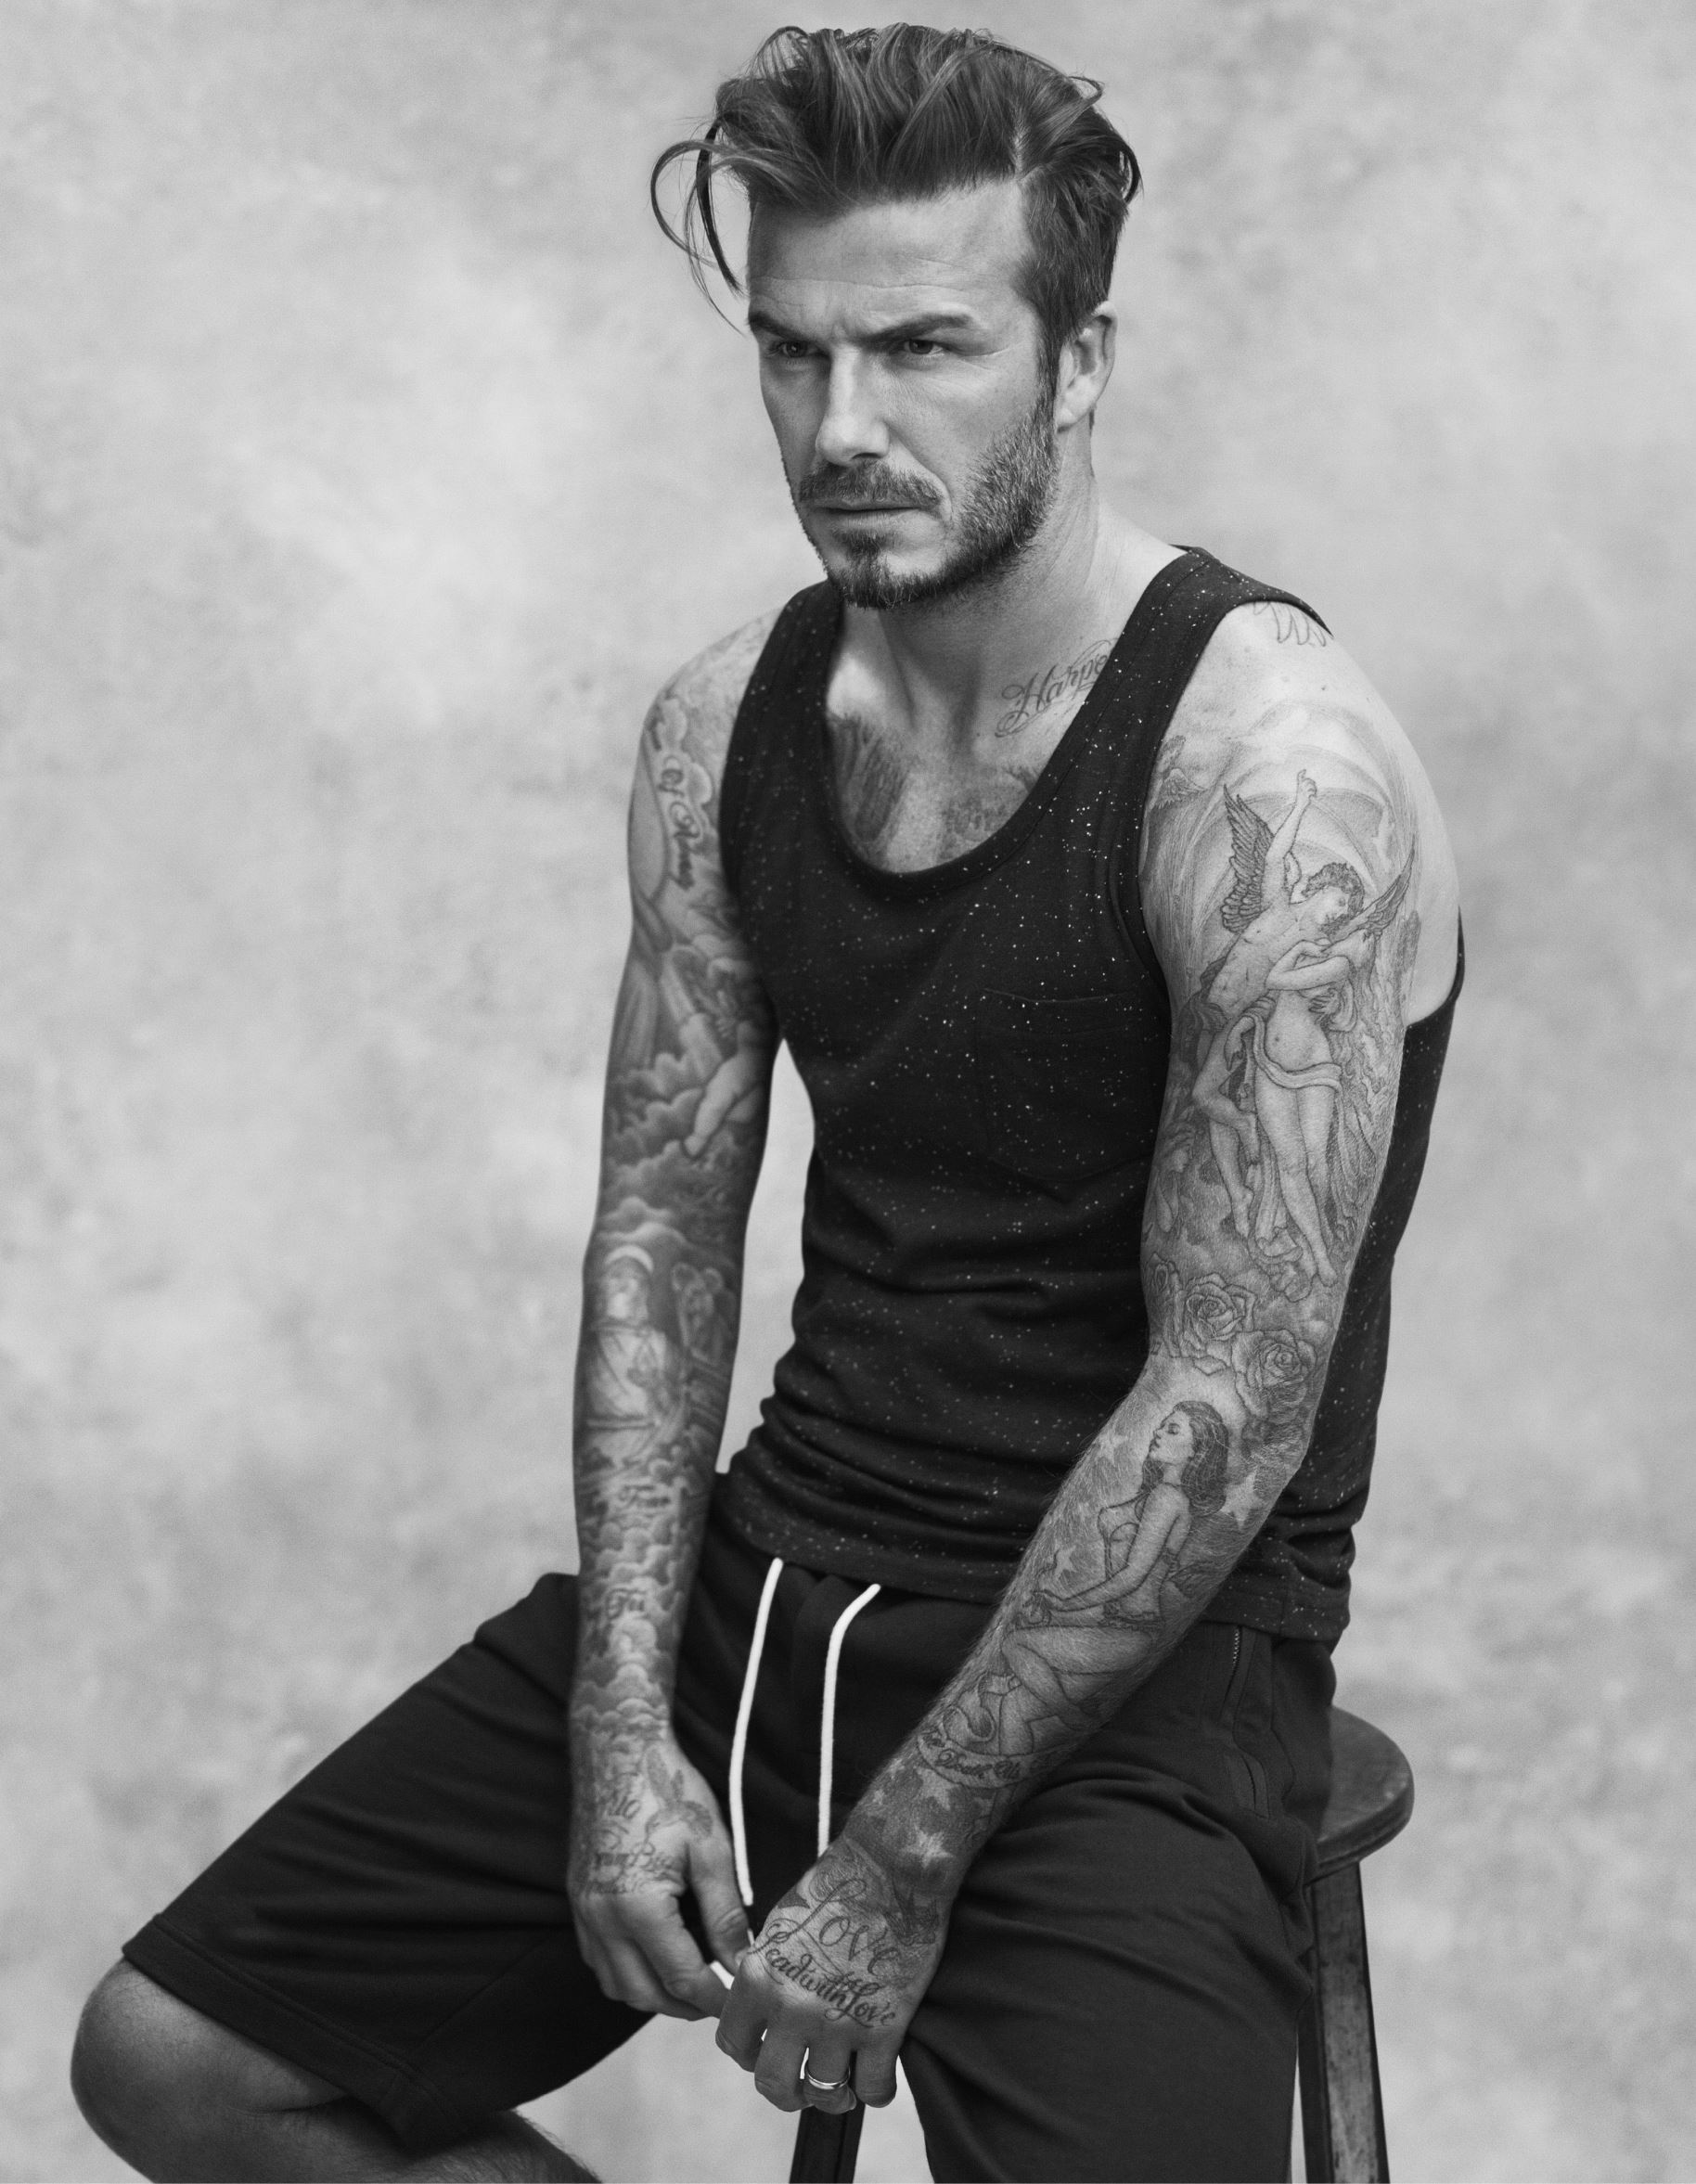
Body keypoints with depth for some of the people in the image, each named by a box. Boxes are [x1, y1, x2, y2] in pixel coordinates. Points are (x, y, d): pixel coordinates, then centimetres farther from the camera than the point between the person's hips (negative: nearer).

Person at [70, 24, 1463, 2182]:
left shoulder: (1268, 769, -19)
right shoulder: (728, 724, 3)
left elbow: (1232, 1405, -20)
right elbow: (662, 1227, 5)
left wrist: (901, 1869, -17)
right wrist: (624, 1729, -7)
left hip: (1137, 1656, -5)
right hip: (772, 1572, 6)